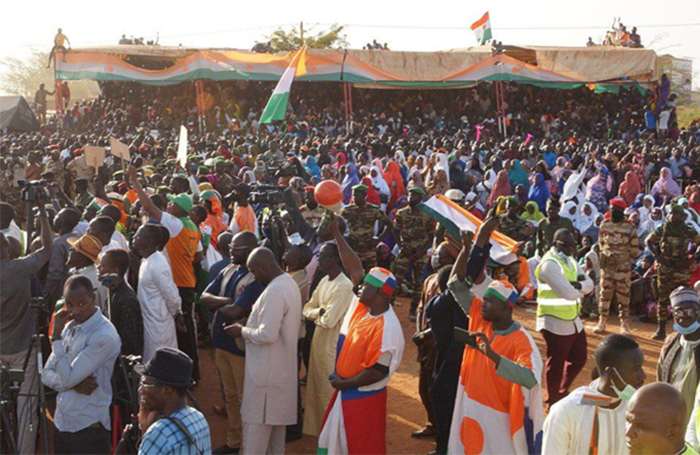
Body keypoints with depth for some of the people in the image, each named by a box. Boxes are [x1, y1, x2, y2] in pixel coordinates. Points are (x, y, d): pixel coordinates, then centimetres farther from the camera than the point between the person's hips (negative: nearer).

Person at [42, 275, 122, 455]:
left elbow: (67, 378, -21)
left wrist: (56, 335, -16)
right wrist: (74, 383, -13)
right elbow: (46, 375, 7)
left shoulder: (104, 336, -19)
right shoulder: (70, 326, 6)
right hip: (61, 423, 7)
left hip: (89, 428, -7)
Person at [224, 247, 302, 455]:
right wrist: (254, 321, 13)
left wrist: (242, 331, -12)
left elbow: (267, 335, -27)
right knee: (276, 418, 19)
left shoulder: (274, 292, -23)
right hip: (281, 367, 10)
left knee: (256, 422, -2)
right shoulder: (289, 283, 8)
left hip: (266, 370, -10)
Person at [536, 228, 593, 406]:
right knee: (556, 364, 4)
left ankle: (562, 393, 38)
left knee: (579, 359, 19)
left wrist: (578, 285, -17)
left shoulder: (570, 260, 11)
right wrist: (581, 288, -6)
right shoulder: (550, 264, -20)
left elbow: (589, 284, 6)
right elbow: (568, 293, -27)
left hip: (573, 320, 9)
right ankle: (553, 402, 20)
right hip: (556, 323, -9)